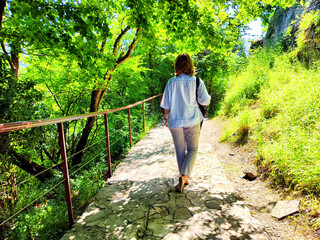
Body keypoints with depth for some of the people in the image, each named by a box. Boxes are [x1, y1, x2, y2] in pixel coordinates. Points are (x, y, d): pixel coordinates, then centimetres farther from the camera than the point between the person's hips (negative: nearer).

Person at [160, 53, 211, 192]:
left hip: (175, 122, 1)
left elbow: (166, 105, -2)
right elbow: (205, 101, -6)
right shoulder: (197, 81, -7)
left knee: (180, 151, 15)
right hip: (192, 121, -1)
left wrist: (167, 118, 14)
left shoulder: (171, 82, -4)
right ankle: (184, 176, -3)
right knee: (192, 150, 14)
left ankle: (184, 178, 28)